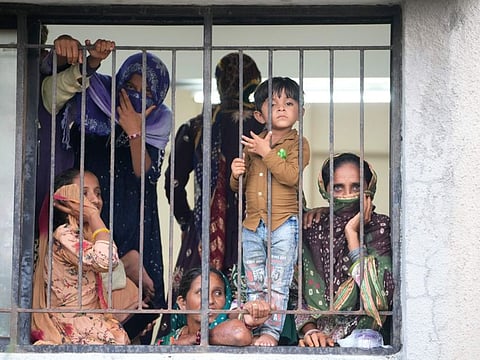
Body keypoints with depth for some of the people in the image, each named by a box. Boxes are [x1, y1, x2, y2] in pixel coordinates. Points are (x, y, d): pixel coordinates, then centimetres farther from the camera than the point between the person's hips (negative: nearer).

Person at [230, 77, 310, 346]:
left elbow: (292, 176, -21)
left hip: (284, 224, -5)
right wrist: (236, 174, -8)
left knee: (278, 283, -3)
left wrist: (267, 152, -19)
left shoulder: (298, 144, -3)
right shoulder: (252, 145, 10)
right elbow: (237, 186, 15)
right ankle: (254, 329, 18)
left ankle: (272, 331, 3)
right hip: (253, 225, 5)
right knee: (254, 285, 10)